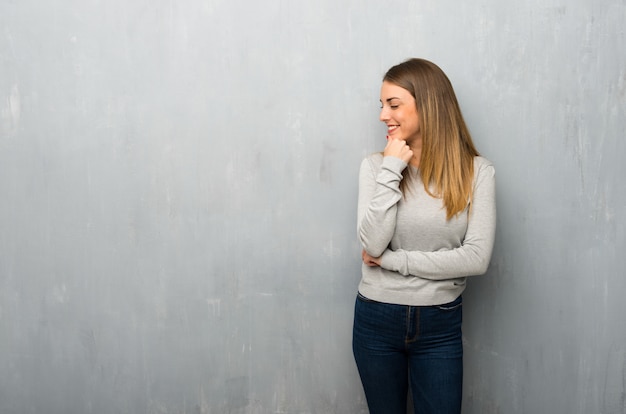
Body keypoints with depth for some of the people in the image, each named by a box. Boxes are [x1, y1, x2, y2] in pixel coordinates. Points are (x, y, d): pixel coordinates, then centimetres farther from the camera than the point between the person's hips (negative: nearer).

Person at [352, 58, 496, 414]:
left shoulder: (477, 171, -8)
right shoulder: (376, 166, -5)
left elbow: (477, 258, -15)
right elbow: (373, 245, -16)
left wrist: (391, 260, -15)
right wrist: (392, 169, -18)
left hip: (440, 325, -1)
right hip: (377, 318, 1)